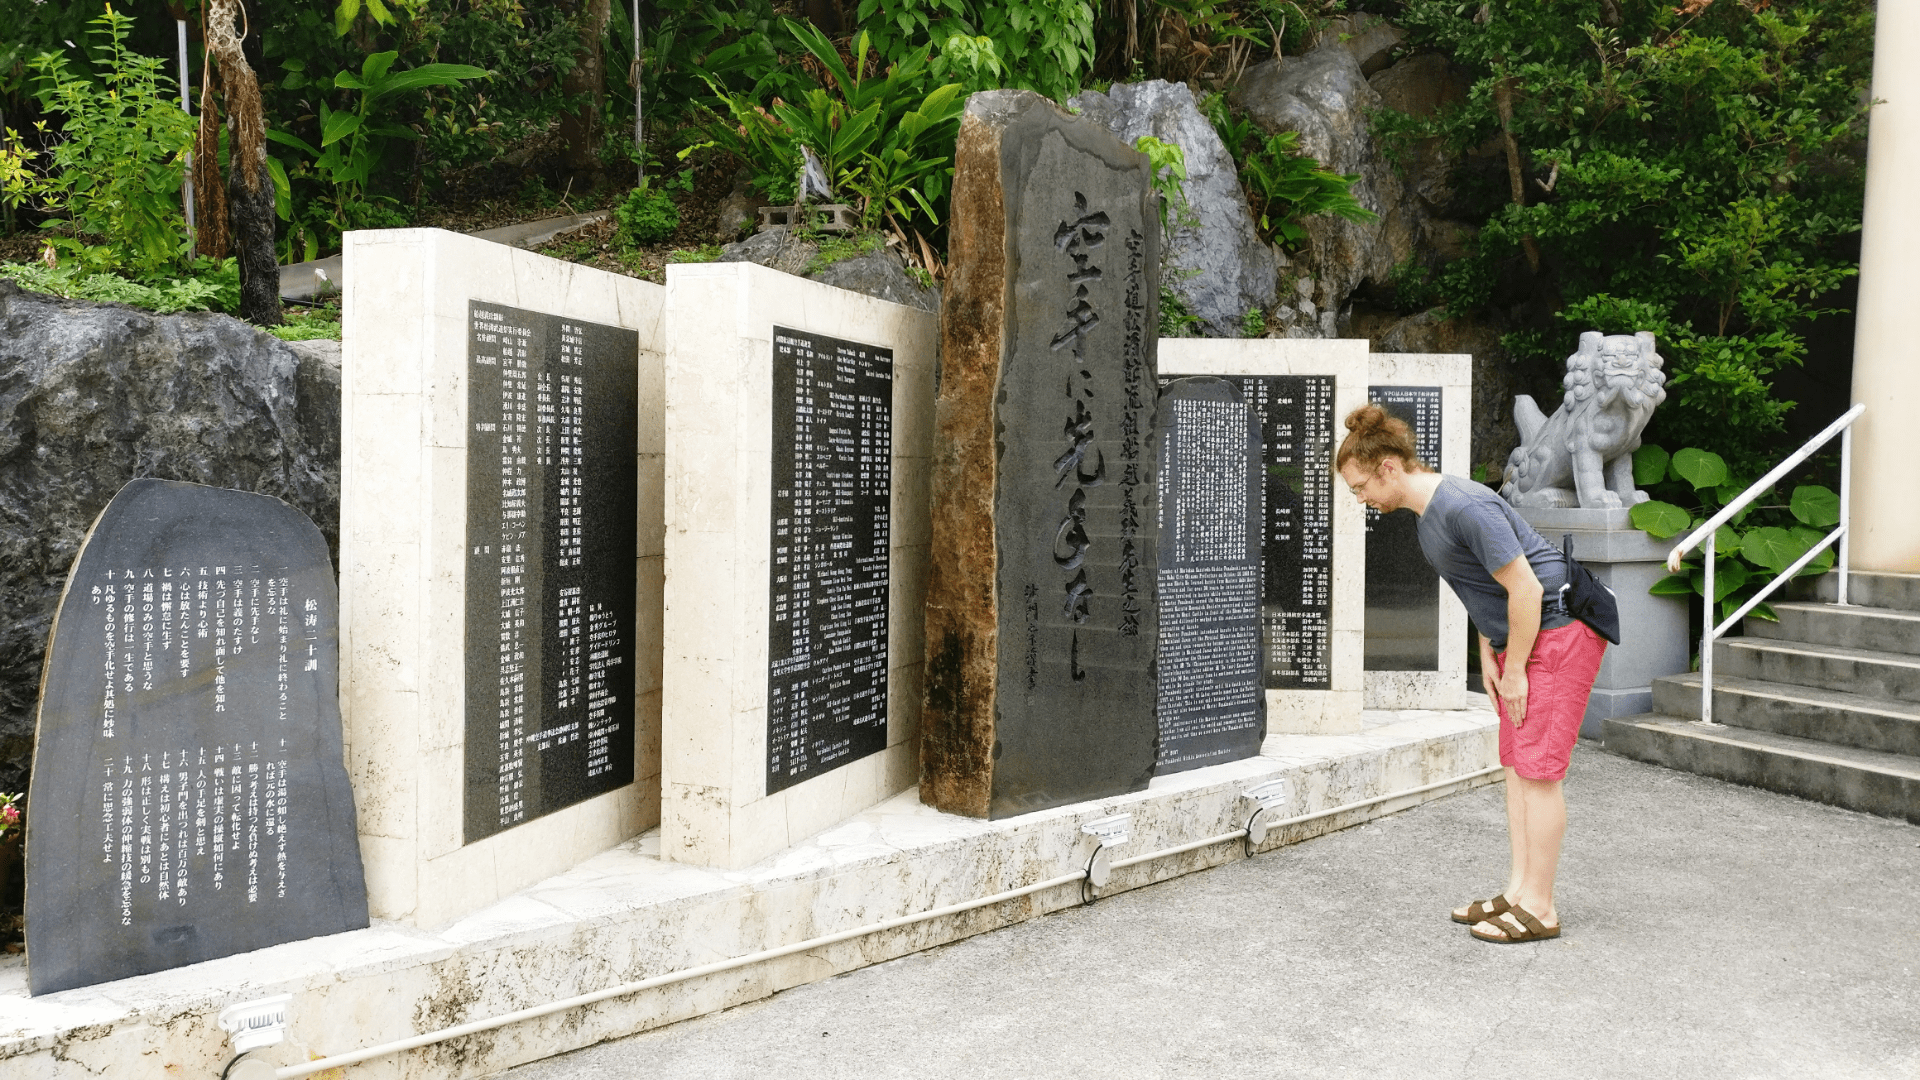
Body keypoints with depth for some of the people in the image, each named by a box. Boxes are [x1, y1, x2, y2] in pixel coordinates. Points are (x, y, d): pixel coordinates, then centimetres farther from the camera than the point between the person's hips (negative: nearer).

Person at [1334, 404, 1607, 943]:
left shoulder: (1464, 507, -25)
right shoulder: (1429, 510, 7)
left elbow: (1525, 589, -24)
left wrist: (1515, 670, -15)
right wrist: (1487, 654, 11)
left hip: (1560, 630, -10)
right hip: (1519, 638, 10)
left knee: (1538, 767, -7)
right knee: (1516, 764, 10)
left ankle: (1539, 907, 2)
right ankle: (1519, 891, 16)